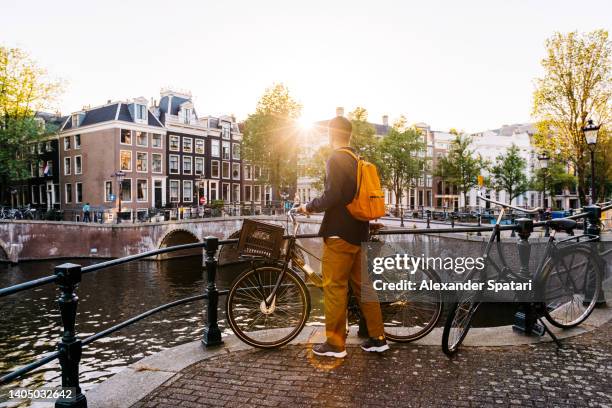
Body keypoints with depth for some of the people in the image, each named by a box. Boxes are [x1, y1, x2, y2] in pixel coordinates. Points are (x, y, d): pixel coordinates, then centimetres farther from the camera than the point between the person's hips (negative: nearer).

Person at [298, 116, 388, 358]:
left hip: (340, 233, -8)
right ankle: (377, 338, 18)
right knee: (362, 284, 12)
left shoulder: (335, 159, -11)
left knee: (335, 287, -1)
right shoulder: (358, 161, 15)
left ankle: (335, 344, 7)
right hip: (359, 231, 8)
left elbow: (332, 196, -22)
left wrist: (309, 207, -8)